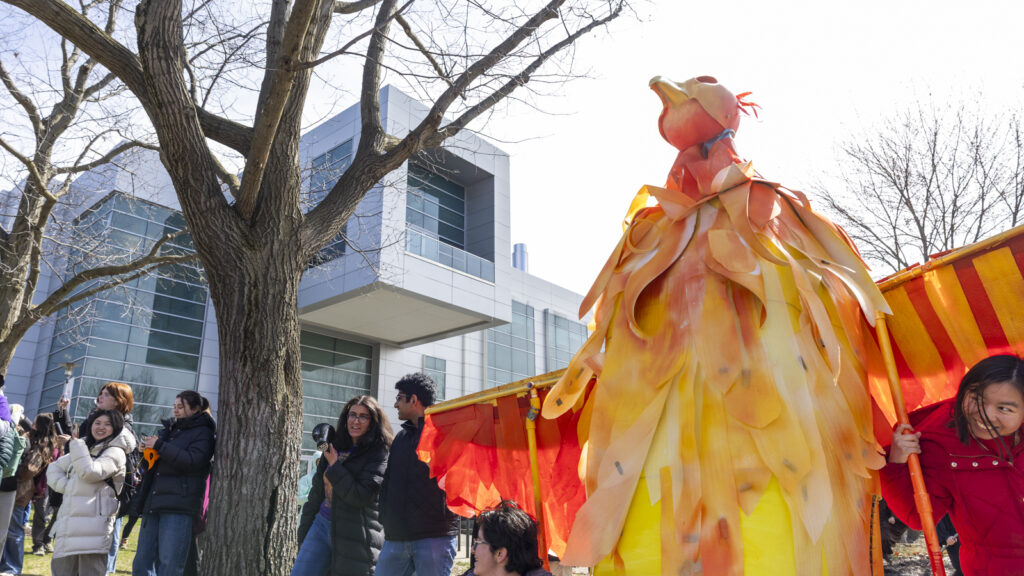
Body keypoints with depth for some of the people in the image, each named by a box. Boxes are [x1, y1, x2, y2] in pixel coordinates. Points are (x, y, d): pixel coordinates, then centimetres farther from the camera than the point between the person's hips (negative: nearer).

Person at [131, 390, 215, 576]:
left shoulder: (202, 432, 2)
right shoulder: (169, 430, 23)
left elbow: (192, 460, -15)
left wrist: (159, 446, -11)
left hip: (179, 507, -7)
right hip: (154, 504, 7)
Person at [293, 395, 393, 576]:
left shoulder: (379, 455, -8)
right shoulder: (334, 448, 13)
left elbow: (360, 496, -19)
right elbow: (317, 492, 18)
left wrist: (334, 466, -11)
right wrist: (303, 534, 19)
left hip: (354, 537, -6)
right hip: (321, 525, 6)